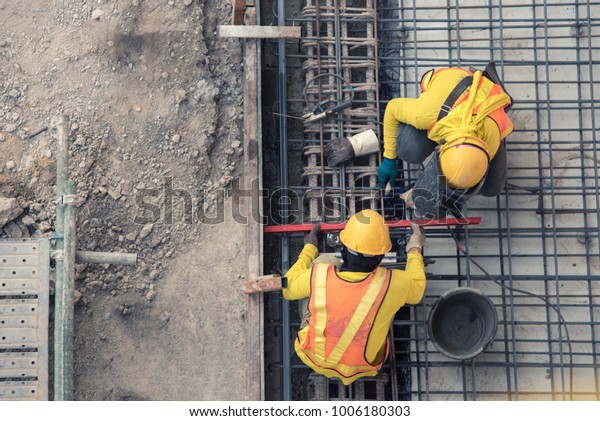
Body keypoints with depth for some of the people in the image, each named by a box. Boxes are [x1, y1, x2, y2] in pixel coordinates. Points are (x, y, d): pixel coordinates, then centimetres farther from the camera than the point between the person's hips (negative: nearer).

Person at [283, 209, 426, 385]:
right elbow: (416, 290, -4)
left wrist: (309, 249, 8)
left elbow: (288, 288, -6)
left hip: (314, 358, 0)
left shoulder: (319, 275, -30)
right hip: (360, 369, 0)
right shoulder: (391, 284, -31)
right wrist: (415, 250, 12)